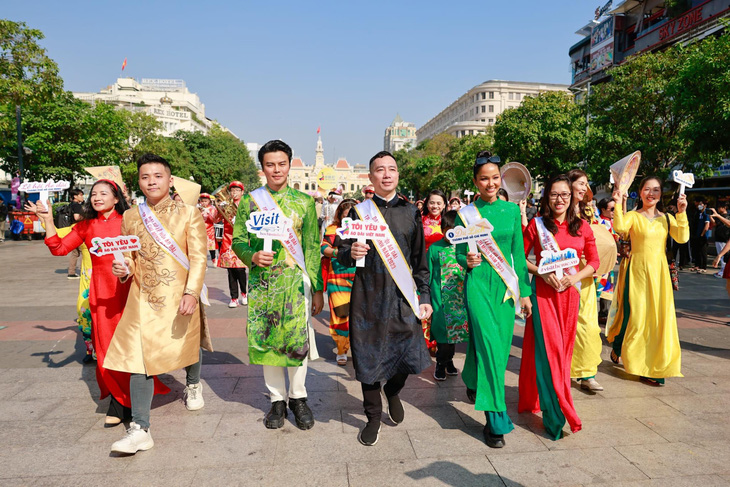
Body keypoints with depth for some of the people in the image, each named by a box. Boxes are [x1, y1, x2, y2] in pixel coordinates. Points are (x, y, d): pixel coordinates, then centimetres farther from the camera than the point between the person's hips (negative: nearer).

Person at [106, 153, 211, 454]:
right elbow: (130, 257, 16)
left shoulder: (189, 214, -3)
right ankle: (140, 430, 2)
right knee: (138, 357, -5)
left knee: (188, 345, 19)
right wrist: (124, 268, -7)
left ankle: (193, 386, 50)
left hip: (180, 296, -2)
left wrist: (191, 293, -20)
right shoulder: (131, 217, 7)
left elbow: (199, 258, -9)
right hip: (143, 298, 2)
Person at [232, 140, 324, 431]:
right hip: (262, 283, 1)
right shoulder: (250, 201, 6)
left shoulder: (304, 201, 5)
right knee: (266, 340, 7)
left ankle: (298, 397, 23)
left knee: (297, 340, 2)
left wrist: (317, 289, 1)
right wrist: (252, 256, -16)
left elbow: (313, 247, 4)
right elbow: (238, 240, 7)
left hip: (296, 282, -1)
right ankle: (277, 399, 24)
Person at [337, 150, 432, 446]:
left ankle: (393, 392, 34)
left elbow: (420, 258, 11)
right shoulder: (360, 211, 3)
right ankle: (373, 417, 27)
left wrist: (425, 296, 6)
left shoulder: (410, 212, 8)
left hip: (403, 295, 1)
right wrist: (351, 253, -20)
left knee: (409, 356, -1)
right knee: (369, 358, 4)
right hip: (369, 296, -1)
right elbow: (342, 255, 4)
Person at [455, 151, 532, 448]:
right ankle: (496, 422, 0)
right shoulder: (466, 214, 0)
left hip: (506, 284, 4)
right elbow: (459, 254, 5)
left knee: (501, 345, 10)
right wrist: (467, 261, -18)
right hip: (478, 283, -3)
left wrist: (524, 291, 7)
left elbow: (519, 253, 9)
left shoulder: (511, 210, 7)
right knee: (488, 345, -10)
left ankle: (473, 381, 42)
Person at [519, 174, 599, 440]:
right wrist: (541, 272, -13)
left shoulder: (582, 227, 7)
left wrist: (576, 277, -7)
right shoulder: (537, 224, 0)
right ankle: (555, 413, -2)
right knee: (547, 347, -8)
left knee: (563, 348, 10)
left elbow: (594, 261, 10)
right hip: (543, 291, -3)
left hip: (570, 292, 4)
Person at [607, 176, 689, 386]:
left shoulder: (667, 218, 11)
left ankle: (652, 367, 14)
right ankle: (617, 348, 26)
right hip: (638, 270, -4)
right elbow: (619, 227, -25)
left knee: (659, 317, 3)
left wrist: (682, 213, -11)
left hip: (659, 273, 4)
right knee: (636, 315, -3)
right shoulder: (633, 216, -3)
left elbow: (682, 238, -5)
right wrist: (618, 204, -26)